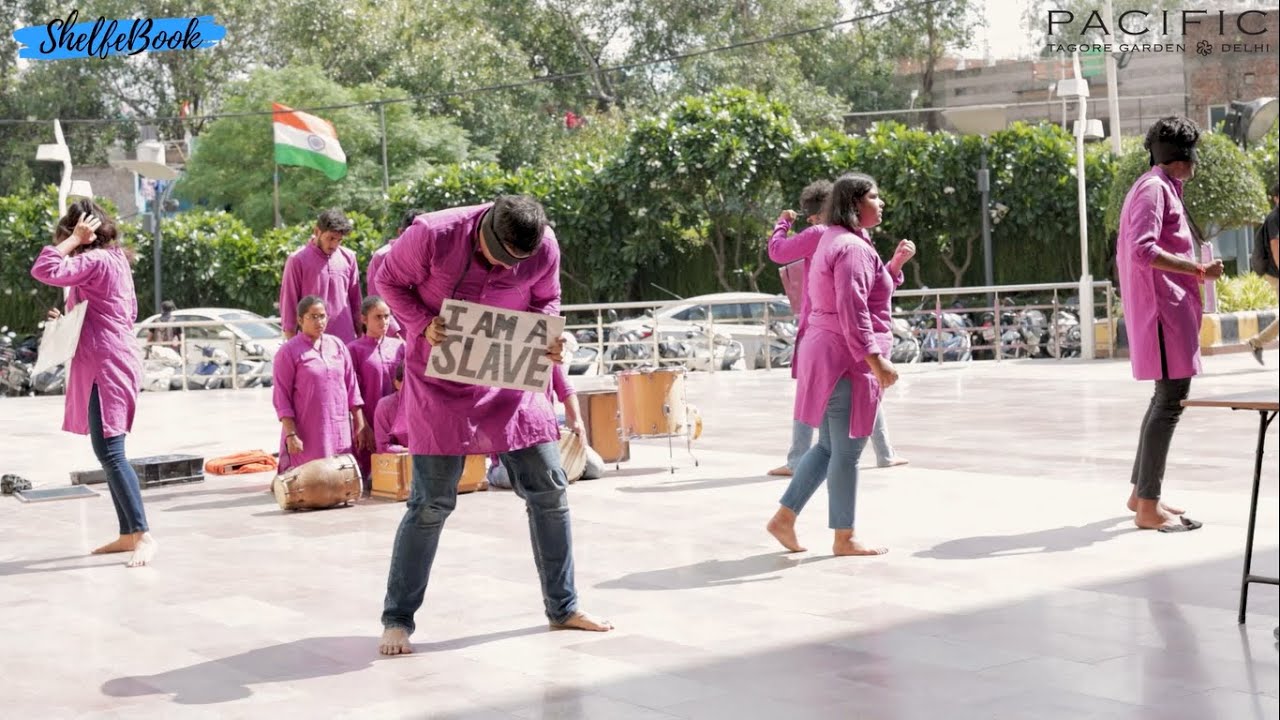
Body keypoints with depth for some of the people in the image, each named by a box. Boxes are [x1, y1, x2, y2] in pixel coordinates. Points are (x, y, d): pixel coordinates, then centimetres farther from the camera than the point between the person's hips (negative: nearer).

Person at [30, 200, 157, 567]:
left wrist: (74, 239, -13)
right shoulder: (114, 259, 17)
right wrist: (71, 321, 21)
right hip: (110, 364, 10)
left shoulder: (95, 261, -13)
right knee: (109, 451, 12)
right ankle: (128, 533, 16)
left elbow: (44, 270, -22)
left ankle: (144, 535, -20)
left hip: (105, 367, -10)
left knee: (109, 451, -15)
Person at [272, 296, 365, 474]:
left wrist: (359, 423, 9)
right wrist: (291, 434, -12)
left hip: (340, 432, 4)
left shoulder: (337, 345, 11)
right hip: (308, 436, -4)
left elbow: (351, 386, 14)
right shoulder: (288, 352, -2)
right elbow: (281, 398, -5)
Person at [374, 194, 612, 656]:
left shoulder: (545, 249, -12)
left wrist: (549, 339, -15)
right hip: (441, 378, -3)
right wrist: (423, 324, -22)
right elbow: (389, 281, -5)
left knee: (549, 488, 3)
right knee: (432, 502, -4)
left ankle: (563, 608, 18)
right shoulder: (431, 235, -21)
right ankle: (397, 620, 11)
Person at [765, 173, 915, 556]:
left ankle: (784, 518, 16)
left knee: (829, 446, 16)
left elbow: (870, 292, 26)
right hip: (848, 361, -10)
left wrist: (895, 264, 15)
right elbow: (852, 311, -24)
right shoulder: (853, 247, -15)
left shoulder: (835, 241, 18)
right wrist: (875, 360, -26)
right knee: (847, 452, -1)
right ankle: (844, 538, 7)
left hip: (828, 357, 10)